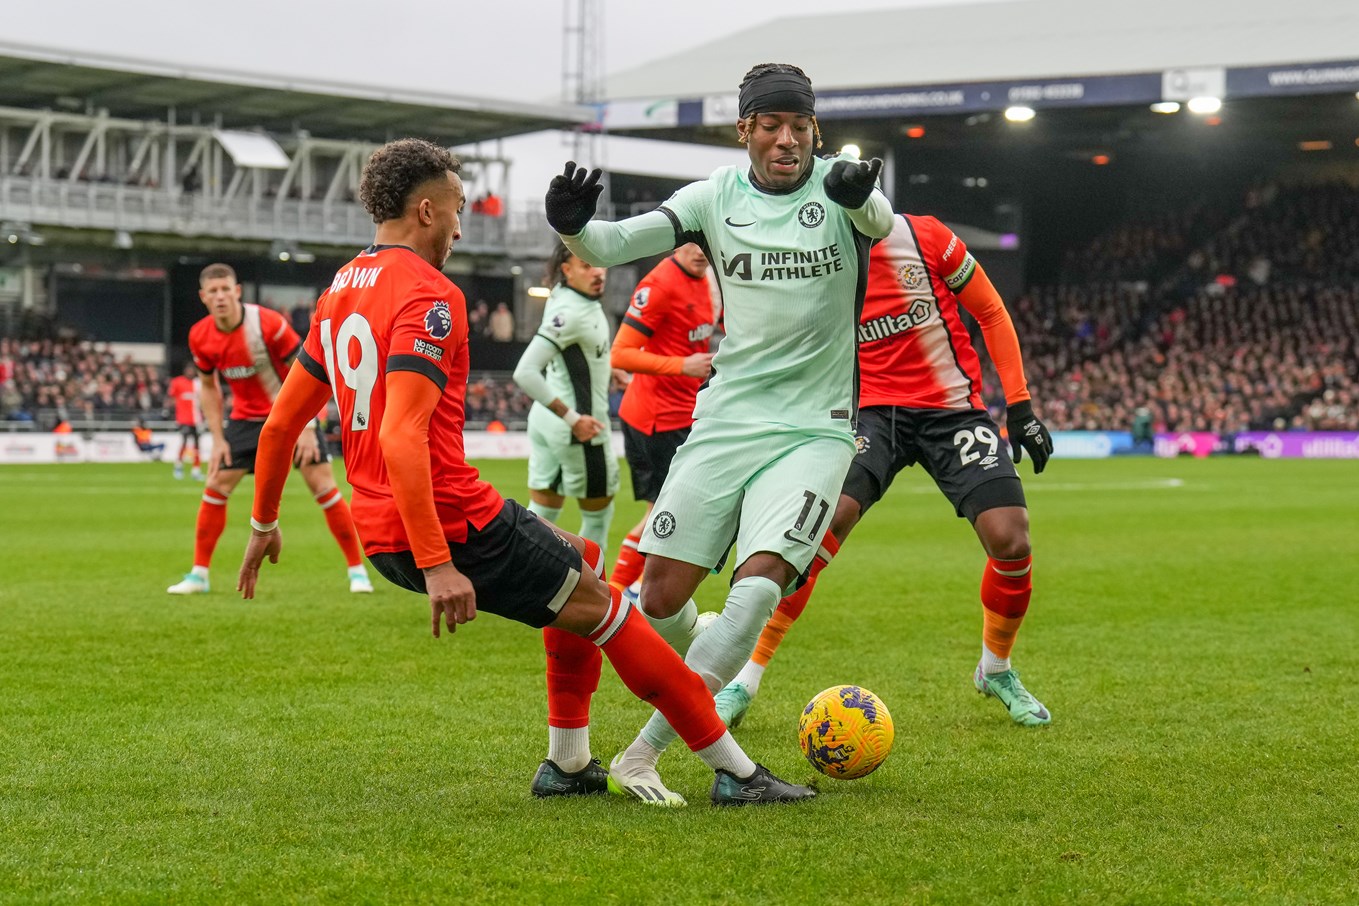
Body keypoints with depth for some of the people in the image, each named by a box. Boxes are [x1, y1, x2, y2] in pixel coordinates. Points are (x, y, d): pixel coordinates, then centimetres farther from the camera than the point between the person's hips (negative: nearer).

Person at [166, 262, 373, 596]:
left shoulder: (268, 323, -24)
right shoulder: (200, 337, -9)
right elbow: (208, 386, 6)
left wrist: (308, 429, -21)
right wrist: (218, 439, 0)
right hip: (246, 417, 4)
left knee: (323, 486, -10)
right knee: (215, 488, -2)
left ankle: (357, 570, -1)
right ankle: (198, 574, 9)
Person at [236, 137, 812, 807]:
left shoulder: (340, 292, 14)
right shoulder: (429, 297, -14)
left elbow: (281, 422, 19)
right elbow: (400, 435, -27)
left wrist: (264, 522, 31)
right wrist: (437, 566, -29)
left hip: (381, 537, 10)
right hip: (454, 526, -9)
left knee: (580, 563, 25)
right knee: (598, 606, 1)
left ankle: (567, 764, 23)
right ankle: (736, 772, 2)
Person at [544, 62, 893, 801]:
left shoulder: (836, 187, -5)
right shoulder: (718, 195, 2)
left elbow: (881, 224, -29)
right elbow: (617, 245, -7)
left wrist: (861, 195, -54)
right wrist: (573, 226, -30)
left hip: (813, 430, -3)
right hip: (726, 419, 3)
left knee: (759, 582, -20)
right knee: (661, 593, -4)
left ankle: (644, 753, -16)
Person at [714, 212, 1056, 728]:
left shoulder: (924, 237, -8)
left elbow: (992, 313, 4)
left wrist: (1020, 406, 1)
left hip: (954, 408, 0)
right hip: (873, 409, 0)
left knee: (1010, 541, -15)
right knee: (823, 522, -24)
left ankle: (996, 670, 16)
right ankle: (745, 680, -15)